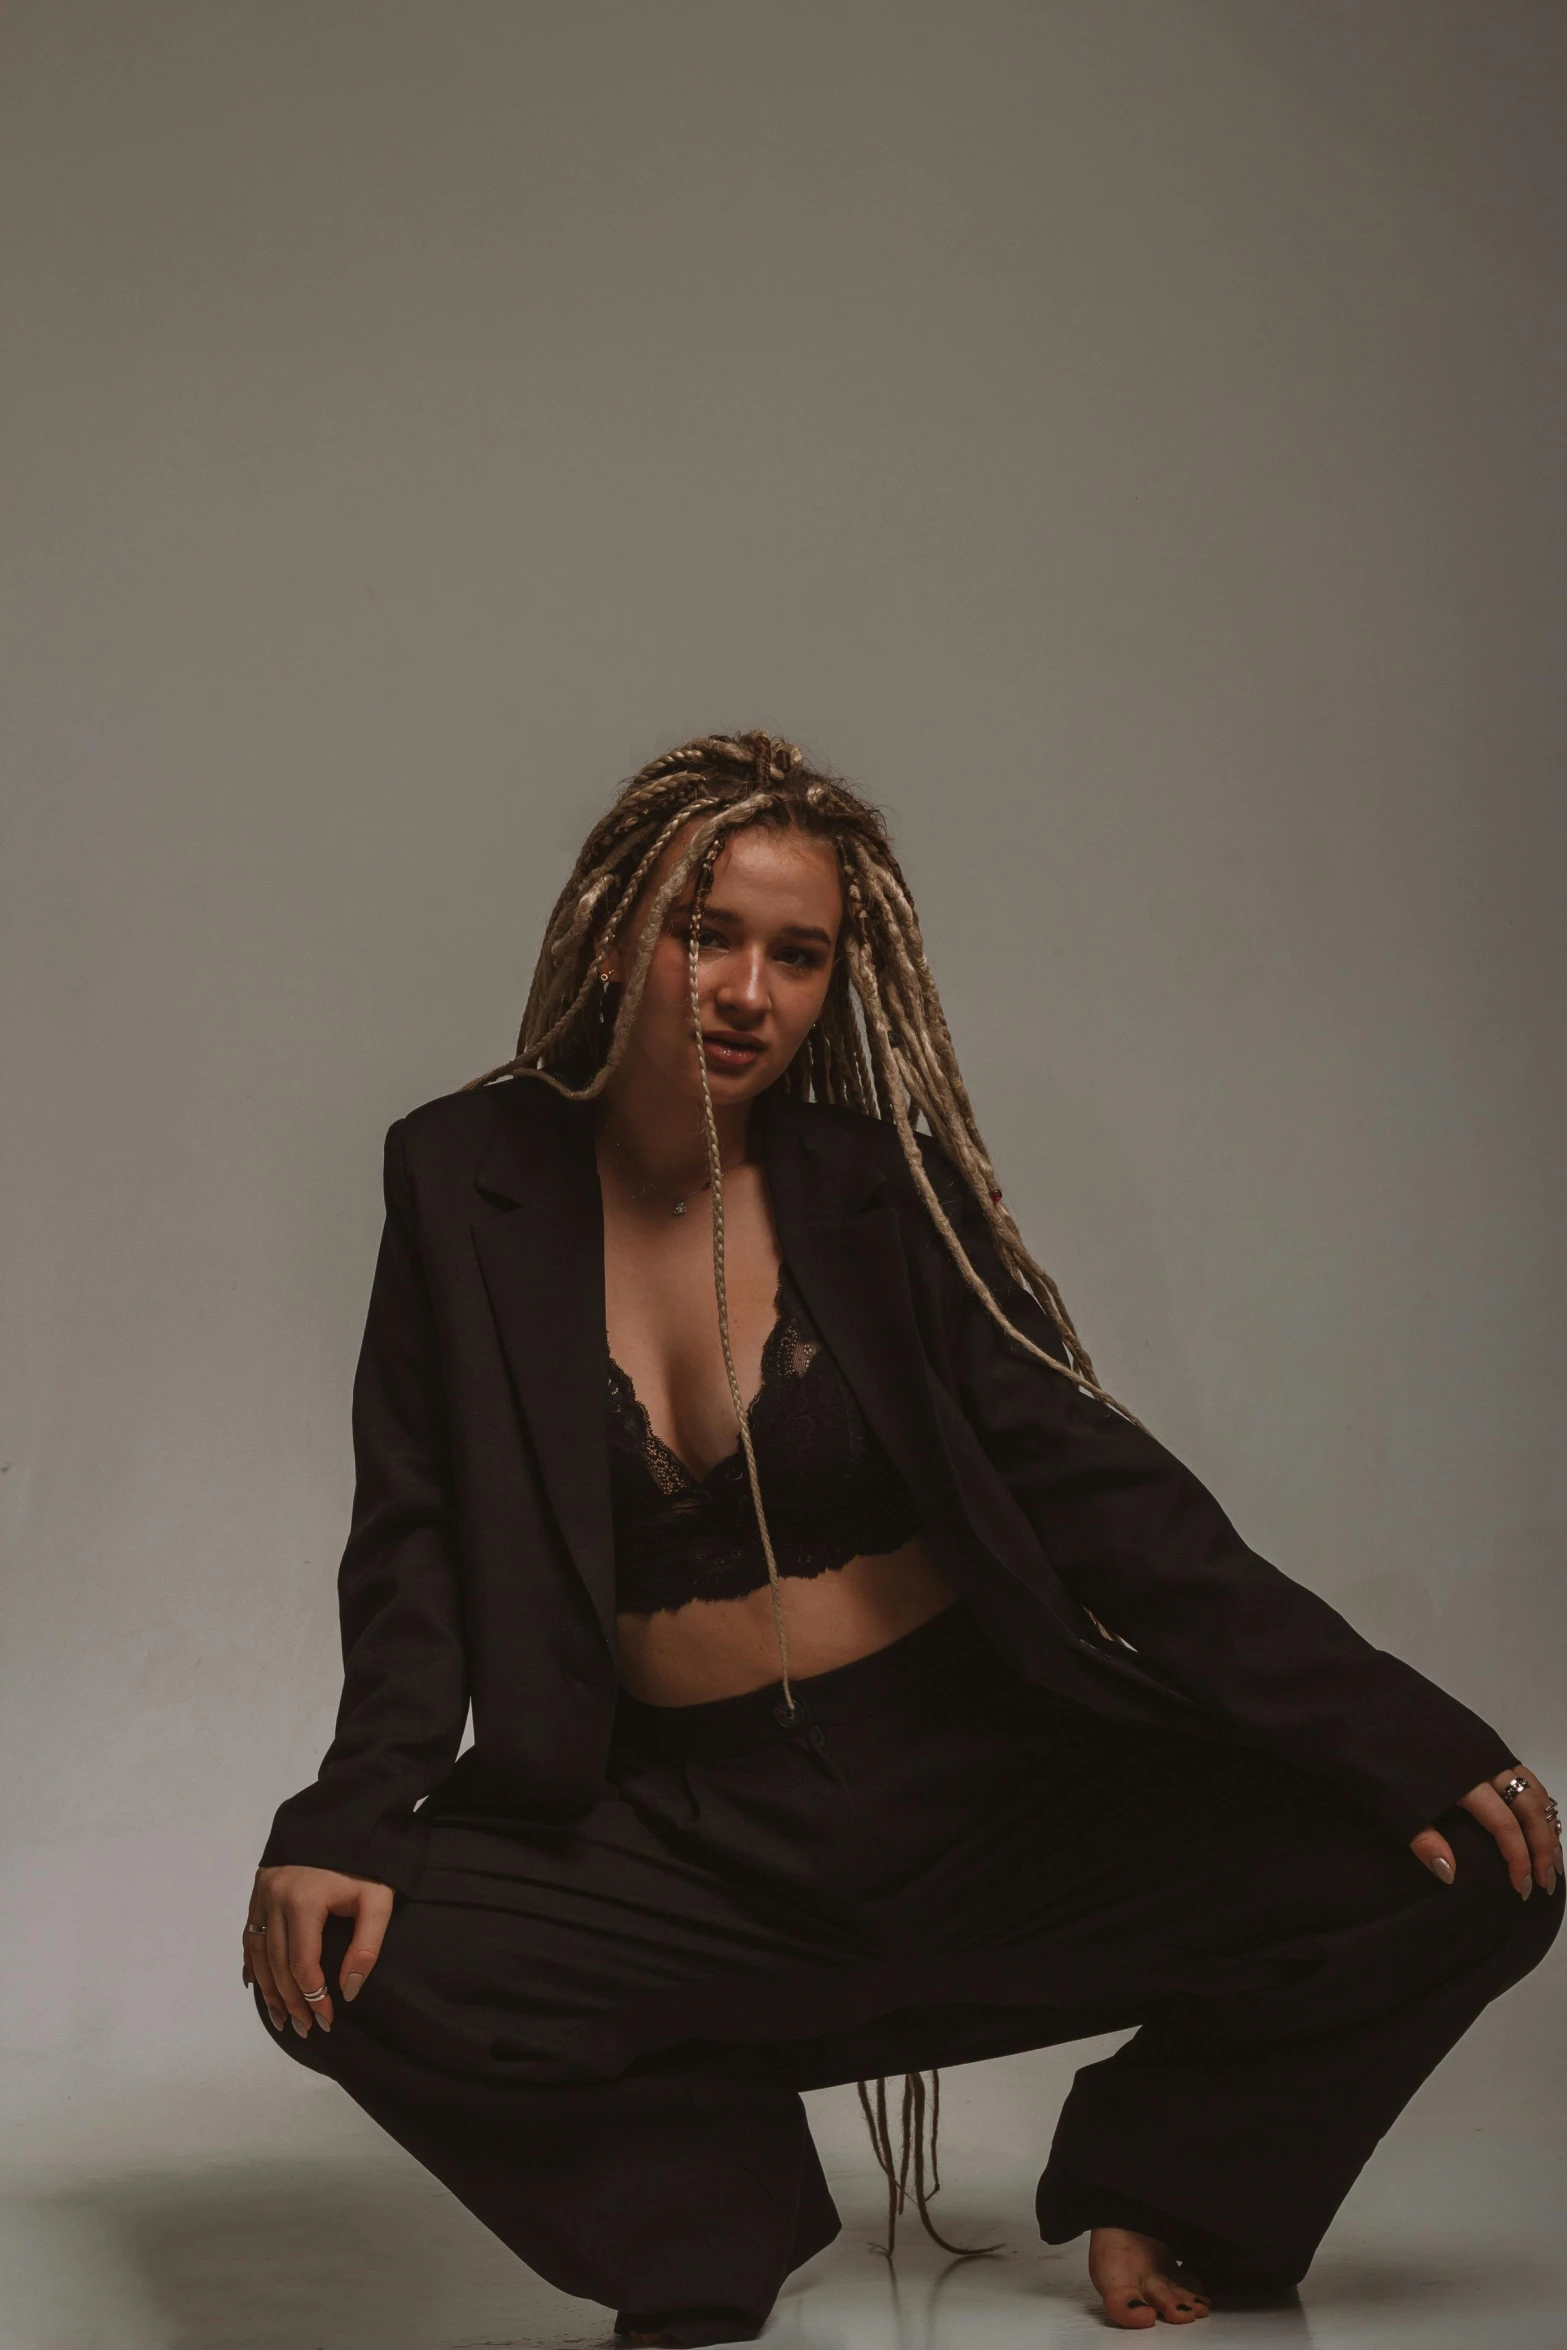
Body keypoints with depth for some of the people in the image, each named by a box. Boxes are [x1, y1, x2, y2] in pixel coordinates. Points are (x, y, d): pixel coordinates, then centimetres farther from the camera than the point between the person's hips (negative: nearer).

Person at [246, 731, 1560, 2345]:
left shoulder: (880, 1182, -3)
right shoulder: (469, 1179, -1)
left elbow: (1091, 1484, -5)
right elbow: (416, 1539, -2)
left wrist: (1396, 1738, -12)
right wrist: (351, 1818, -20)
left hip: (977, 1786, 0)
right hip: (687, 1833, 0)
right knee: (355, 1967, -27)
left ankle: (1153, 2184, 14)